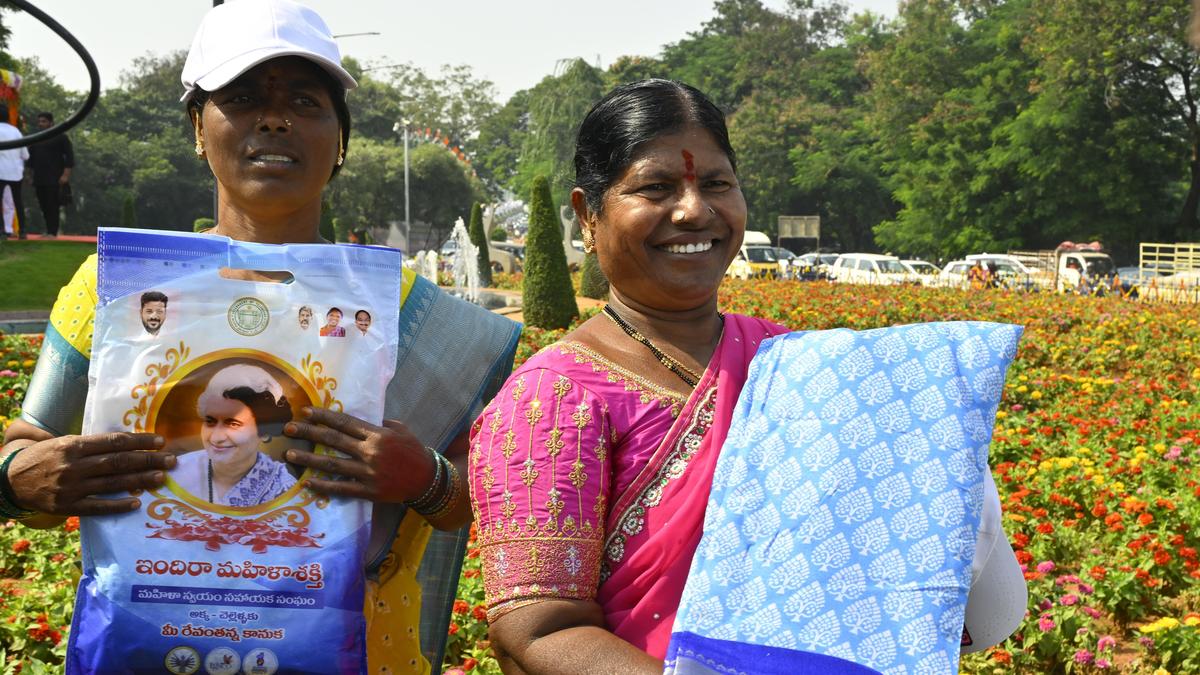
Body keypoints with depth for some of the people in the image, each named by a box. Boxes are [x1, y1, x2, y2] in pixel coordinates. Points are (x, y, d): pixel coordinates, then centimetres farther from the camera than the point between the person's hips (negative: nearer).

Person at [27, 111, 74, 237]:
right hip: (39, 179, 6)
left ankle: (52, 232, -11)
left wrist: (66, 174, -13)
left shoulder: (60, 137, -2)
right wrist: (32, 174, 17)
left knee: (53, 206, -10)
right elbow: (31, 158, 24)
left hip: (54, 179, -6)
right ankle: (48, 231, 12)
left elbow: (69, 157, -6)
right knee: (44, 206, 5)